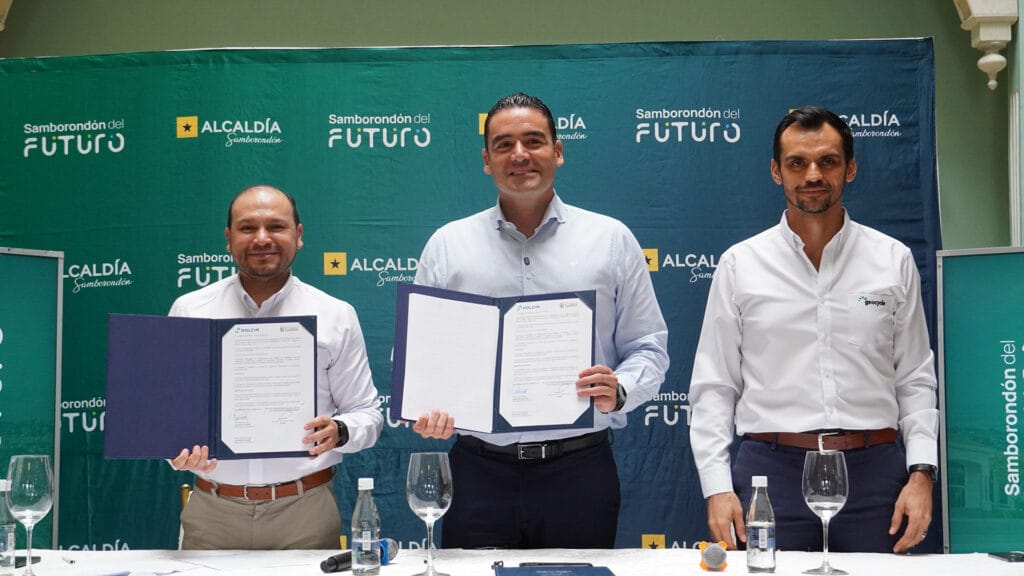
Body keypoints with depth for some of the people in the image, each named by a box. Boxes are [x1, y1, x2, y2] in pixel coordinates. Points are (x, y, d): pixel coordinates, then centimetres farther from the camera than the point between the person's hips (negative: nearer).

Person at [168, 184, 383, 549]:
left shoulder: (335, 316, 3)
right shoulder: (188, 311, 5)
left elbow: (367, 413, 6)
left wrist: (339, 432, -16)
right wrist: (177, 451, -13)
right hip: (212, 512, 1)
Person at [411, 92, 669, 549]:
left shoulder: (612, 240, 6)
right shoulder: (446, 245, 7)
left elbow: (647, 348, 7)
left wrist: (619, 392, -14)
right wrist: (426, 408, -11)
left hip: (580, 473, 0)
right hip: (479, 475, 1)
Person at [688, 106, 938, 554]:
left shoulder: (893, 260, 6)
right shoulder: (740, 265, 3)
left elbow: (915, 380, 8)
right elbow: (713, 387, 3)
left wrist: (921, 472, -3)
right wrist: (717, 487, -5)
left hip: (874, 470, 1)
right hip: (771, 469, -1)